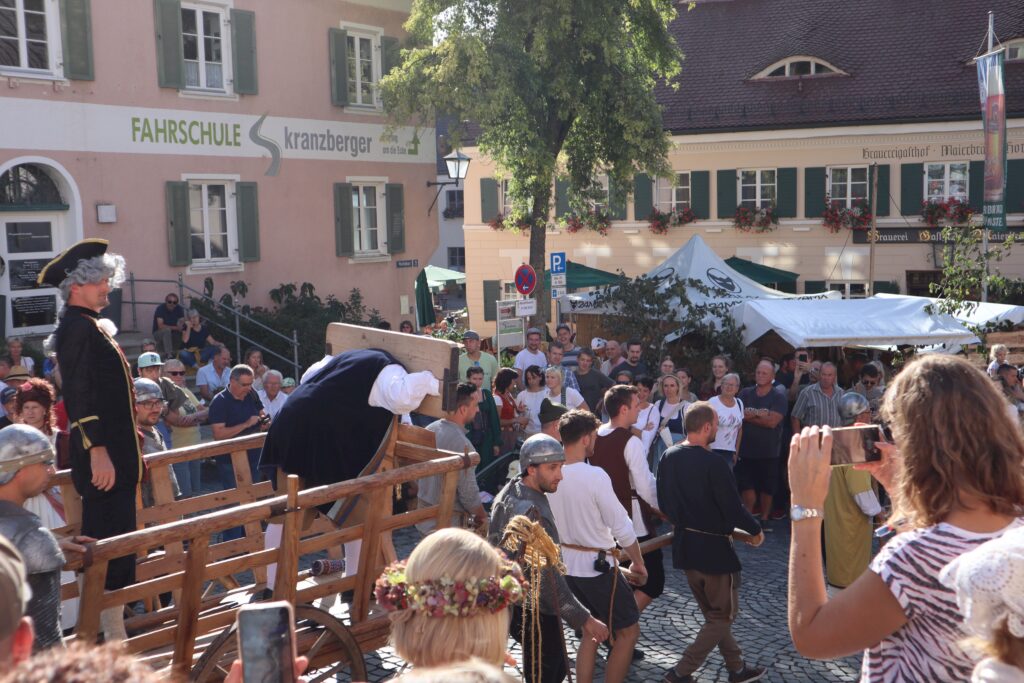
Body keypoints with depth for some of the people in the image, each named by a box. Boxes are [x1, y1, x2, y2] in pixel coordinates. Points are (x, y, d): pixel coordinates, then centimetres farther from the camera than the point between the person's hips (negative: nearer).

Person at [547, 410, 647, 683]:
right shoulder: (595, 476, -22)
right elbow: (621, 527, -17)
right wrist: (638, 562, -3)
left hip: (565, 564, 7)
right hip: (597, 566, -7)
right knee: (628, 631, 10)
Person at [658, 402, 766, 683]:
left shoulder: (668, 457, -1)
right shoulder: (714, 464, -24)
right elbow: (733, 508, -20)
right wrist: (755, 530, -2)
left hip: (683, 545, 8)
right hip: (713, 548, -8)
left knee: (713, 613, 22)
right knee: (723, 614, 9)